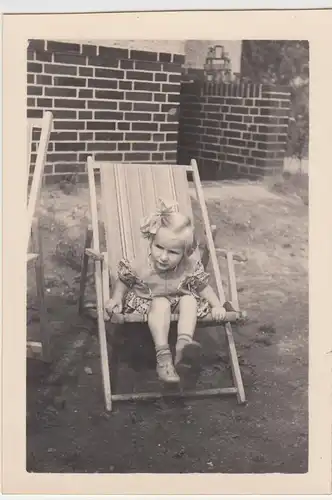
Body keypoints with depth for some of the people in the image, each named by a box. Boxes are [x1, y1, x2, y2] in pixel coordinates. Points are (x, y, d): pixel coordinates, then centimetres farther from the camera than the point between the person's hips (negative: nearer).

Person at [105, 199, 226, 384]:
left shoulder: (190, 267, -16)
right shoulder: (140, 265, -20)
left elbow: (203, 286, -4)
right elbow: (123, 281, -4)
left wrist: (217, 306, -13)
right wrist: (116, 299, -16)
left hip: (177, 305, 3)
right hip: (148, 305, -2)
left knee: (190, 300, -26)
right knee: (161, 303, -34)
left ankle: (184, 341, -39)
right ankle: (163, 355, -40)